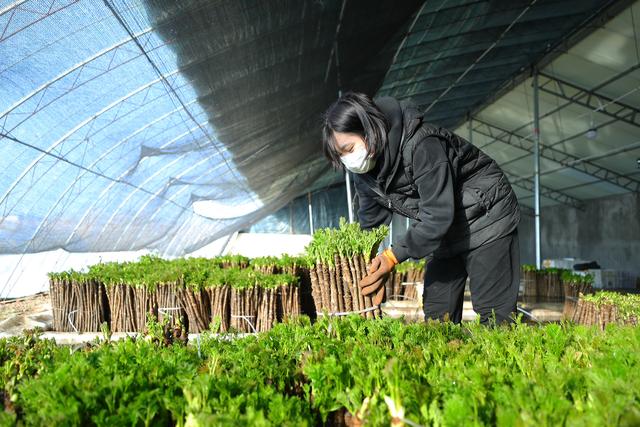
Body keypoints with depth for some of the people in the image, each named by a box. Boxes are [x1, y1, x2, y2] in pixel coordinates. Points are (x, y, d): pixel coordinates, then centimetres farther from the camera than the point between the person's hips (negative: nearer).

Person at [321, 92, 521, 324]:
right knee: (436, 314, 7)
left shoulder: (421, 146, -32)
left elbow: (438, 216, -33)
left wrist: (393, 255, -31)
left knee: (494, 315, -7)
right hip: (447, 231, 7)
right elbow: (370, 222, -1)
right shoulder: (364, 169, -8)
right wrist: (368, 270, -9)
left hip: (487, 219, -7)